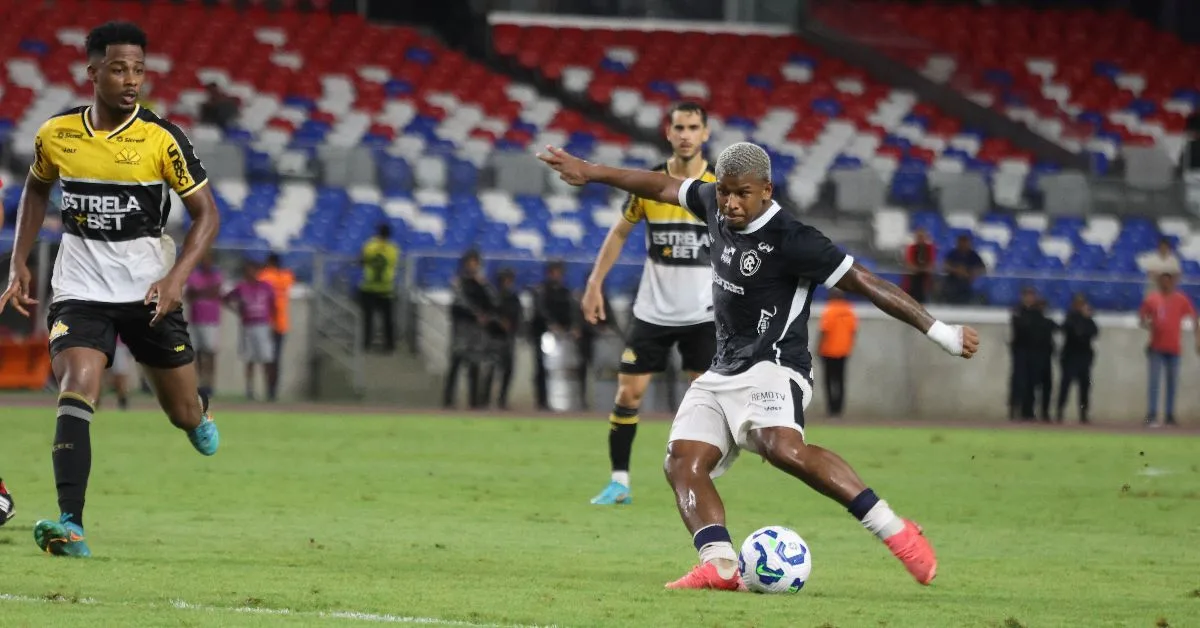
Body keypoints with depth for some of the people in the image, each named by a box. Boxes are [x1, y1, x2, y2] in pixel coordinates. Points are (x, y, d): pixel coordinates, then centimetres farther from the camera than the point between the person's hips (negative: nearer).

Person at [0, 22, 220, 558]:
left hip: (149, 292, -1)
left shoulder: (162, 139, -11)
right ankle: (70, 526, -28)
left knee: (184, 415, 10)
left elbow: (206, 213, -5)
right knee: (75, 393, -22)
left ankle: (197, 407, 51)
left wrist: (177, 277, -19)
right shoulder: (55, 135, -3)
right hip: (80, 288, 1)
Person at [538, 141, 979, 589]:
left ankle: (895, 531, -34)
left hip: (773, 368, -9)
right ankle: (720, 565, -28)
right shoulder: (714, 204, 5)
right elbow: (664, 187, 23)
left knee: (783, 447, -35)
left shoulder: (790, 240, -17)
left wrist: (937, 331, -18)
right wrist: (591, 173, 31)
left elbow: (864, 282, -17)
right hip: (722, 373, 9)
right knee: (683, 462, -12)